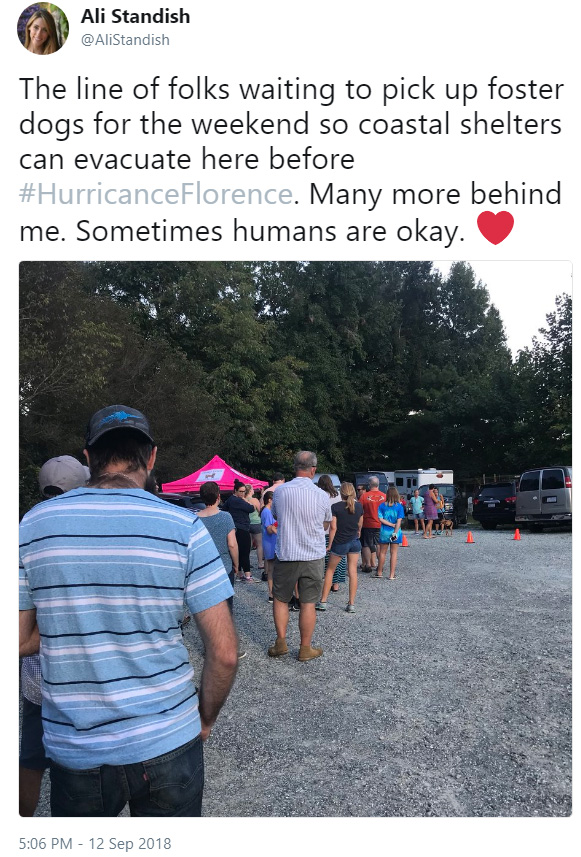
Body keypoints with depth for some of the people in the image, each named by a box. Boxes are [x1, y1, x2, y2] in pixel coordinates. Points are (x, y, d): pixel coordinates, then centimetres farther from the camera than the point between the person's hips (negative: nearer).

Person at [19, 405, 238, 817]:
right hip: (168, 741, -1)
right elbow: (225, 653, -11)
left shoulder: (34, 524, -6)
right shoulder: (184, 527, -12)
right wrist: (206, 720, 6)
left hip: (73, 749, 2)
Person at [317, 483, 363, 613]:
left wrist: (329, 545, -6)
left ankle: (323, 602, 12)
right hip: (355, 542, 3)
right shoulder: (359, 506, 0)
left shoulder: (335, 507, -13)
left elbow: (333, 527, -14)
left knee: (330, 570, 11)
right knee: (353, 572, 6)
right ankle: (351, 604, 7)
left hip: (340, 543, -3)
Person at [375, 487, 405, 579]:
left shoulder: (382, 506, -3)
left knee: (382, 552, 13)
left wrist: (391, 525, -8)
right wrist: (395, 532, -13)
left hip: (384, 532, 1)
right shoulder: (399, 506, -7)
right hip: (395, 532, -1)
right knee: (393, 553, 7)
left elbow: (381, 519, -9)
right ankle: (392, 574, 8)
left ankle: (379, 572, 24)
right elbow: (399, 521, -12)